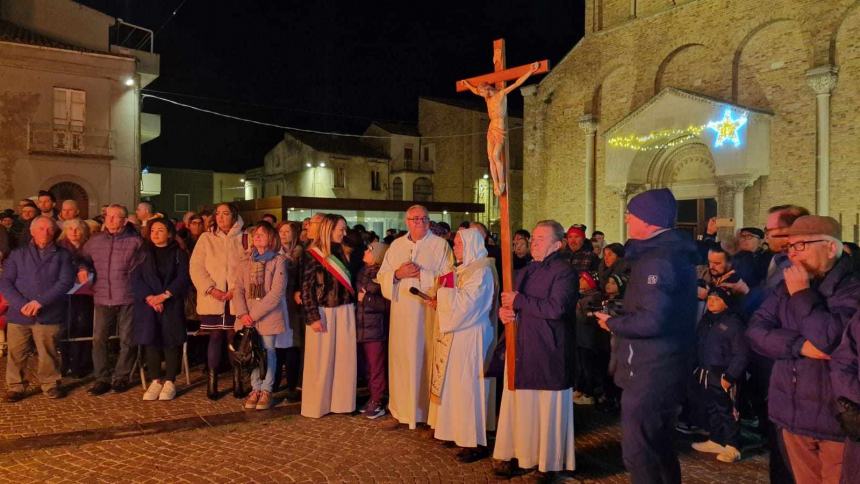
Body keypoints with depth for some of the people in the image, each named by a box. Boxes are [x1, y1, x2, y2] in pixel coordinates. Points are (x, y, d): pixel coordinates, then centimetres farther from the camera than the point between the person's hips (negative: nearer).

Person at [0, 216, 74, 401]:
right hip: (18, 314, 1)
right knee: (16, 353, 3)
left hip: (48, 315, -1)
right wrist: (21, 304, -11)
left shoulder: (62, 255, 8)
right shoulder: (18, 254, 13)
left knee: (48, 353, 1)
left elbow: (65, 282, -3)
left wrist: (40, 301, -13)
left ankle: (50, 384, 17)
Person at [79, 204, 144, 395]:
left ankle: (121, 377, 18)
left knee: (126, 340, 4)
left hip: (127, 299, -3)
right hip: (102, 298, 4)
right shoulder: (95, 241, 11)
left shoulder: (135, 241, -2)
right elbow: (82, 258, 24)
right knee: (98, 339, 2)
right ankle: (102, 378, 14)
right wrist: (82, 269, 3)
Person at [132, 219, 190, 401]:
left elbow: (183, 278, -5)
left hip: (172, 304, -2)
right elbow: (136, 277, 2)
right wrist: (149, 297, -12)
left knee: (171, 341, -2)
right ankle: (155, 381, 10)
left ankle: (170, 382, 5)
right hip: (148, 304, 2)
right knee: (150, 341, 1)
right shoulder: (143, 253, 12)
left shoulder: (179, 254, 6)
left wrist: (164, 295, -15)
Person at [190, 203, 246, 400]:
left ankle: (237, 382, 14)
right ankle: (212, 382, 11)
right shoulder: (206, 238, 6)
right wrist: (211, 289, -11)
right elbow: (196, 267, 0)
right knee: (215, 337, 1)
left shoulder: (243, 239, 5)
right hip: (212, 299, 0)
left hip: (236, 299, 0)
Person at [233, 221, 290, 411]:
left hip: (269, 315, -4)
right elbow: (239, 291, 5)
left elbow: (277, 292, -11)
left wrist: (255, 314, -14)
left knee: (268, 352, -2)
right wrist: (243, 313, -12)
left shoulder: (278, 261, -3)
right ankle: (256, 388, 17)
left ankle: (266, 390, 9)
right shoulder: (245, 264, 13)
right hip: (248, 317, 4)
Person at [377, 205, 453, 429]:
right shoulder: (397, 245, 12)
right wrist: (398, 274, -9)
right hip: (402, 312, 4)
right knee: (401, 358, 5)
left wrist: (421, 274, -15)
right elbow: (382, 276, 11)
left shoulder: (440, 245, 0)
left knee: (426, 358, -1)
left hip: (429, 312, -3)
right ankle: (402, 411, 17)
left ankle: (428, 412, 9)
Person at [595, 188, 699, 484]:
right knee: (660, 446, 24)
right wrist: (619, 314, 8)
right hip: (666, 367, 11)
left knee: (638, 453, -1)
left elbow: (650, 321, -29)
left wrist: (612, 323, -13)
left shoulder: (656, 260, -21)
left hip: (650, 371, -11)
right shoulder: (676, 253, 12)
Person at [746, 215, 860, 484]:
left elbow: (830, 340, -26)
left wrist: (802, 294, -15)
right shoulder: (788, 286, 9)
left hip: (836, 417, -6)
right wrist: (800, 345, -18)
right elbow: (756, 330, -2)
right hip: (793, 412, 6)